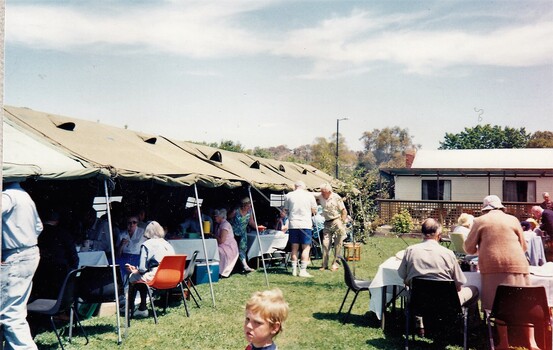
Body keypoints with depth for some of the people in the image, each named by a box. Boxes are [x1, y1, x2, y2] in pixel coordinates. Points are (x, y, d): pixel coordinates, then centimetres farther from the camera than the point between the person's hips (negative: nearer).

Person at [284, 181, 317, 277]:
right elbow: (314, 210, 4)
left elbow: (286, 210, 11)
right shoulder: (309, 195, 0)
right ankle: (303, 270, -5)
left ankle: (294, 270, 10)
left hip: (293, 224, 3)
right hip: (306, 224, -3)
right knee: (306, 248, 0)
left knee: (294, 248, 9)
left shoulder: (288, 195, 5)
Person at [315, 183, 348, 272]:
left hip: (337, 222, -4)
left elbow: (344, 211, -7)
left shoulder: (336, 198, -10)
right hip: (327, 223, 4)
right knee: (325, 244, -1)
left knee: (337, 245, 0)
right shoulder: (320, 196, 3)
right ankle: (324, 265, 5)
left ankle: (335, 264, 8)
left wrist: (342, 223, -12)